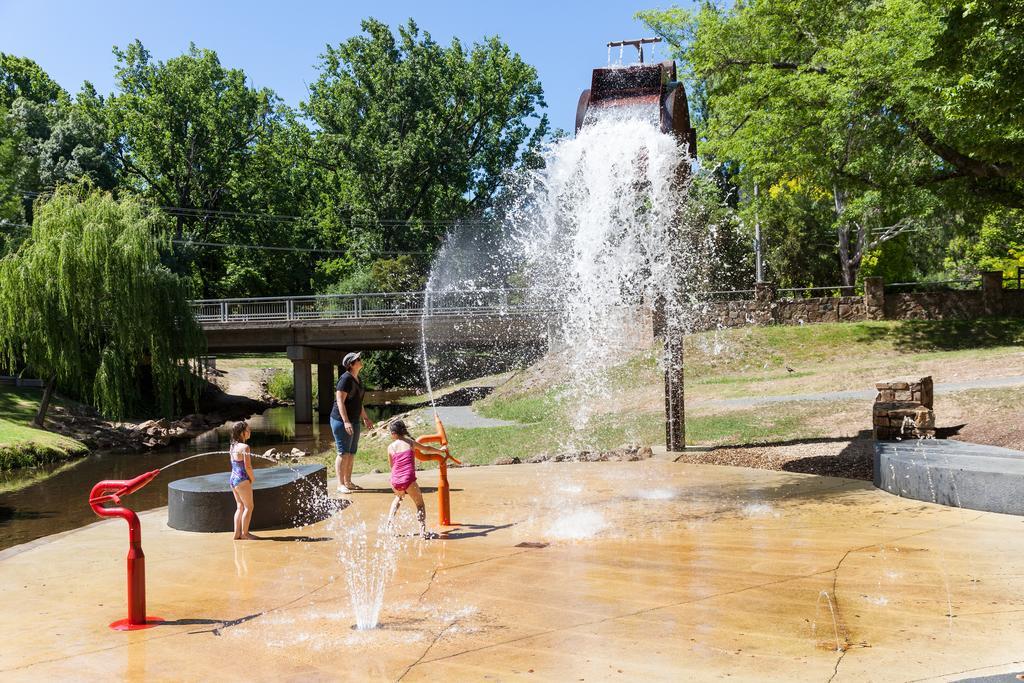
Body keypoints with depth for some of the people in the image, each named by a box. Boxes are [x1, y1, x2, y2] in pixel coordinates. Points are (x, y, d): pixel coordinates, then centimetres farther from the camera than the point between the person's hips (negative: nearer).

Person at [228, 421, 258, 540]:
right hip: (242, 480, -8)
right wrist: (252, 478, -3)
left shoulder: (233, 446, 9)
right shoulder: (245, 447, -17)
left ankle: (237, 533, 14)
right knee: (249, 507, 2)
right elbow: (248, 466, -20)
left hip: (233, 479, 8)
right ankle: (244, 533, 5)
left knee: (240, 507, 14)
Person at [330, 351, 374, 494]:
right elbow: (340, 401, -20)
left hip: (354, 421, 9)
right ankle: (340, 485, -2)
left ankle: (348, 482, 19)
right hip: (342, 421, -9)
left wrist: (365, 418, 25)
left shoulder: (357, 379, 13)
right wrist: (346, 421, -27)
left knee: (352, 453, 11)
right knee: (343, 453, -7)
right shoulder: (345, 379, -15)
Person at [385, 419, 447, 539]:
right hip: (408, 480, -3)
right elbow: (426, 449, 24)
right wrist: (440, 451, 42)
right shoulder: (410, 442, 8)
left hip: (395, 482, 3)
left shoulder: (390, 447, 9)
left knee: (398, 497, 33)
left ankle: (389, 525, 28)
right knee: (420, 503, 14)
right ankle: (423, 531, -1)